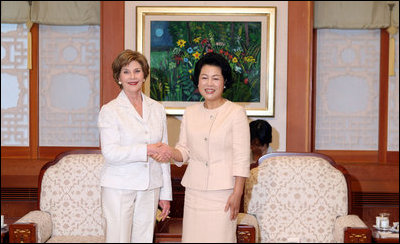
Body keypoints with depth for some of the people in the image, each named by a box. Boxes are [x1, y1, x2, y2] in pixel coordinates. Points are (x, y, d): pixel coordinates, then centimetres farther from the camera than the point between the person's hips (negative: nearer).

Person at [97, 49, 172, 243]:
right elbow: (110, 153, -14)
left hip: (150, 189, 4)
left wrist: (166, 194, 11)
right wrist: (147, 150, -21)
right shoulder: (109, 110, -4)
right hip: (119, 188, -4)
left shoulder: (157, 109, 10)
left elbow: (163, 154, 13)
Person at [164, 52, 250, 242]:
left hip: (223, 190, -4)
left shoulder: (236, 112, -4)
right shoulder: (190, 113, 10)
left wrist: (237, 193, -11)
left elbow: (241, 158, -6)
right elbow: (184, 151, 13)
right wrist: (170, 152, -9)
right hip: (194, 189, 4)